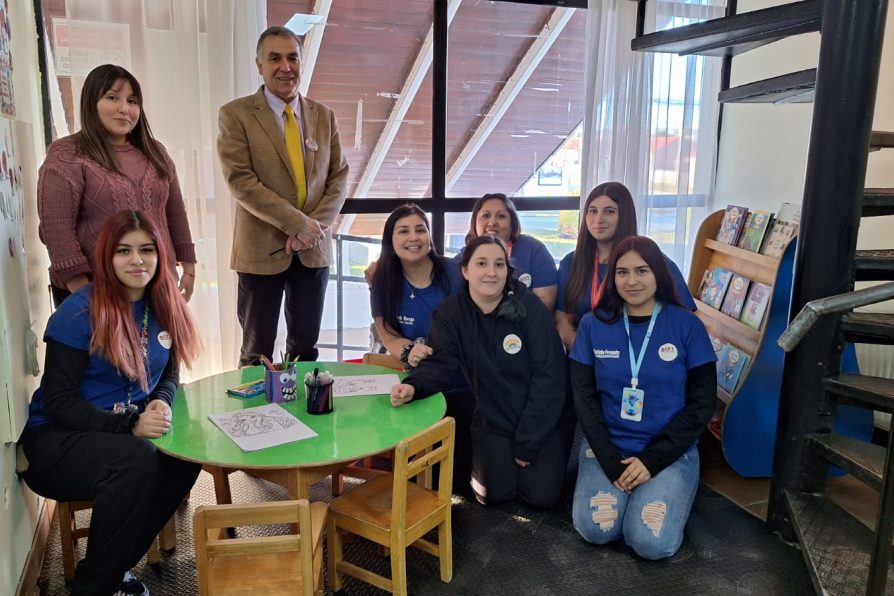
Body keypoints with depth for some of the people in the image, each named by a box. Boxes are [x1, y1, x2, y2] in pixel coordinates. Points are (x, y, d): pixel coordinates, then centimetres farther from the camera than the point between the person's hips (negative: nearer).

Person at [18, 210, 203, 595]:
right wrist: (129, 426, -30)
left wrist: (161, 403, -15)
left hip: (133, 430, 6)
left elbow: (168, 375, 10)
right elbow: (58, 402, -16)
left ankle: (117, 564, -2)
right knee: (136, 461, -34)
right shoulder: (78, 313, -16)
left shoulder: (163, 307, 1)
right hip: (57, 438, -5)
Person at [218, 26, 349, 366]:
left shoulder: (323, 116, 9)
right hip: (262, 249, -3)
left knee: (306, 348, 14)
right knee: (257, 352, 8)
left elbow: (339, 177, 6)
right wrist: (296, 223, -18)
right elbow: (240, 180, -13)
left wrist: (315, 225, -10)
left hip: (314, 248, 4)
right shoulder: (236, 115, -4)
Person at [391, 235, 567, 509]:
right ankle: (479, 460, 18)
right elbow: (440, 363, -15)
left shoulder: (530, 308, -13)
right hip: (491, 420, 1)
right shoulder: (450, 312, -6)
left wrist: (527, 442, -15)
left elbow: (549, 377, -13)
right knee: (498, 492, -15)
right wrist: (414, 385, -40)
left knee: (541, 495, -12)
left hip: (538, 420, 0)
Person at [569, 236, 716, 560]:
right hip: (607, 447, 1)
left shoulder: (687, 325, -5)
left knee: (652, 542, -20)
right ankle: (622, 491, 11)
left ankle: (659, 487, 10)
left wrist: (653, 459, -12)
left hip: (670, 452, -1)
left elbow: (702, 403, -4)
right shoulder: (593, 324, -1)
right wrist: (611, 460, -12)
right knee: (595, 529, -20)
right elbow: (584, 398, 0)